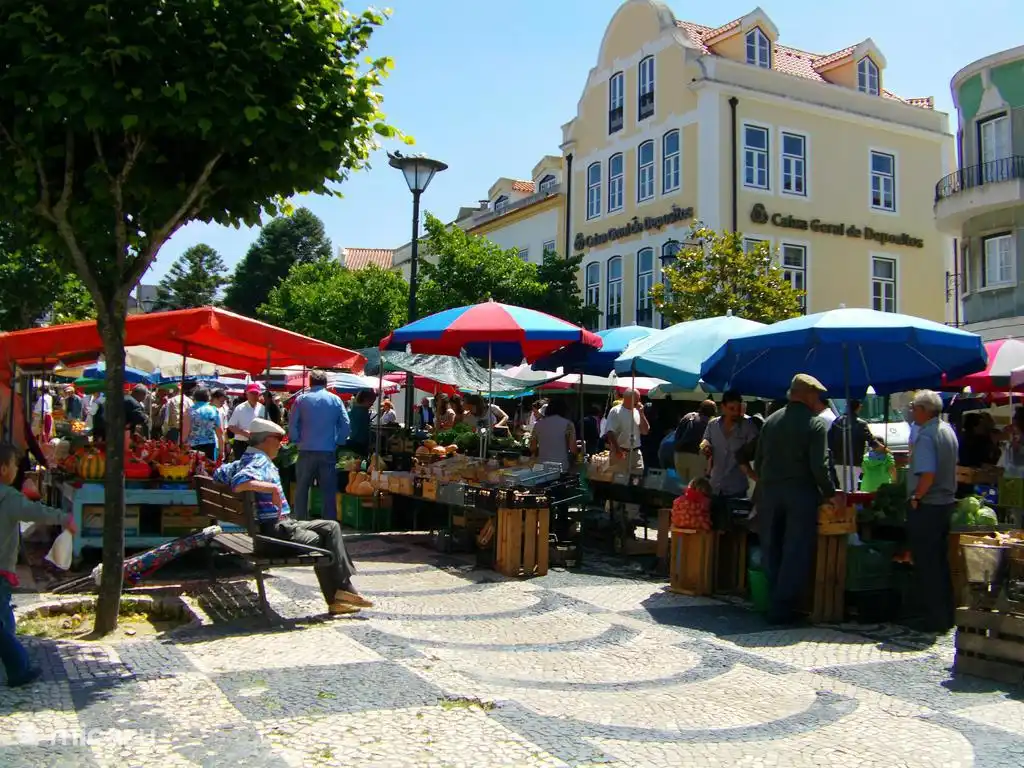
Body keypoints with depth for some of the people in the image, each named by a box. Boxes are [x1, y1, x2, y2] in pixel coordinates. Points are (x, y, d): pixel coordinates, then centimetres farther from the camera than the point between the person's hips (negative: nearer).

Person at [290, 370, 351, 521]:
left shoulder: (301, 400, 1)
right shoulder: (335, 400, 3)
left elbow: (292, 425, -1)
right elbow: (346, 426, 0)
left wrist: (297, 441, 11)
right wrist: (338, 442, 9)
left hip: (306, 452, 0)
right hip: (328, 452, 0)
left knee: (301, 490, 10)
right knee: (329, 492, 5)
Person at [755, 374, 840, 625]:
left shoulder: (771, 420, 8)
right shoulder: (815, 424, -7)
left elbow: (758, 460, 10)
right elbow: (819, 466, -13)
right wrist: (830, 494, -1)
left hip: (769, 493, 5)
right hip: (800, 494, -5)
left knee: (771, 550, 13)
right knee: (796, 553, 1)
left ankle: (774, 602, 17)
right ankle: (781, 608, 0)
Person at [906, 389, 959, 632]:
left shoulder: (925, 436, -20)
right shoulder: (948, 430, 10)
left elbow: (927, 474, -29)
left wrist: (916, 497, -16)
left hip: (925, 507, -9)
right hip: (946, 503, 9)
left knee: (926, 565, -1)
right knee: (941, 562, 17)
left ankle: (933, 619, 4)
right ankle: (946, 616, 25)